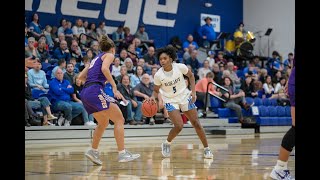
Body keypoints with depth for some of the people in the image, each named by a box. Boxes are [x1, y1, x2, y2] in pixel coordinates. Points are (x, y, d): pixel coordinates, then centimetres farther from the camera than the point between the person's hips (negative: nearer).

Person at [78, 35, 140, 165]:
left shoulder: (96, 58, 28)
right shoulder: (109, 55, 8)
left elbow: (81, 77, 24)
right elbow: (104, 68, -15)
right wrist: (114, 86, -16)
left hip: (85, 93, 8)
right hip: (95, 91, -8)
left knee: (103, 123, 24)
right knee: (119, 119, -5)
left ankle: (93, 151, 20)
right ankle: (122, 153, -12)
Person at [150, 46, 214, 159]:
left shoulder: (180, 67, -16)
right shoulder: (158, 75, -16)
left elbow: (191, 75, 3)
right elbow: (156, 90, -1)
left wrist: (193, 92, -5)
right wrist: (153, 97, -23)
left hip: (185, 97, 2)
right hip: (170, 101, -2)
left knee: (196, 124, 2)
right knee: (179, 126, -19)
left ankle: (206, 149, 14)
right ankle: (167, 144, 9)